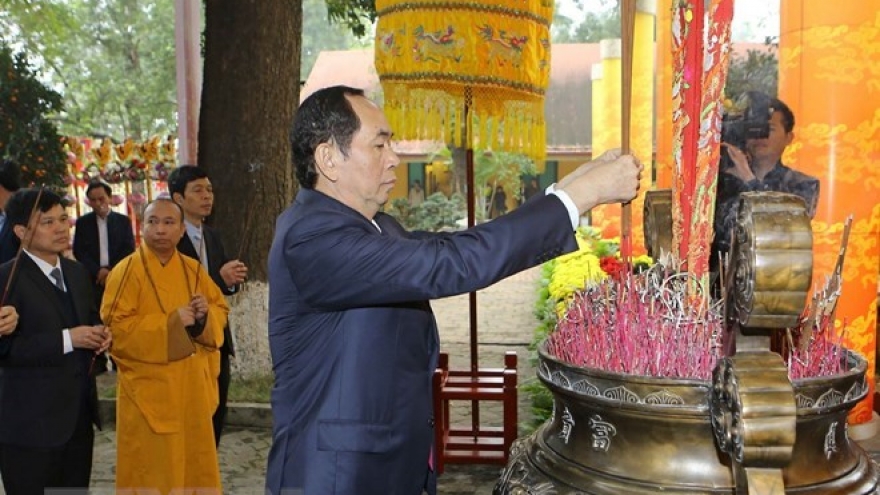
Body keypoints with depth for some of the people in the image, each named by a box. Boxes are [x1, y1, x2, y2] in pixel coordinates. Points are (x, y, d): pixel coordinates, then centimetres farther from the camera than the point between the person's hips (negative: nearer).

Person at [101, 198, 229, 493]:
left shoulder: (193, 269, 7)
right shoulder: (127, 271, -10)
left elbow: (221, 309, 14)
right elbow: (114, 327, -16)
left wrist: (206, 314, -9)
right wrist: (170, 322, -21)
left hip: (192, 387, 5)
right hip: (150, 390, -5)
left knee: (196, 463, 13)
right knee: (153, 471, 3)